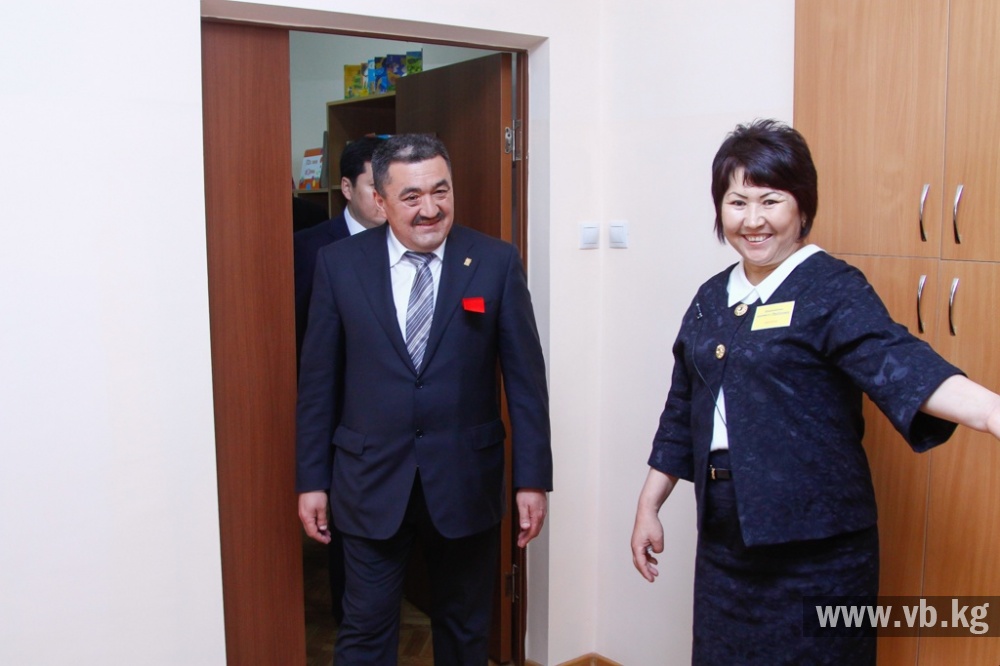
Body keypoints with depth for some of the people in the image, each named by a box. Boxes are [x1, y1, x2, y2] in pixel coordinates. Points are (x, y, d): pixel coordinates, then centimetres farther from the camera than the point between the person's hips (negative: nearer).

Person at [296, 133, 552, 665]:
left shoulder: (497, 262, -6)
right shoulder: (338, 264, -4)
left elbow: (526, 379, -3)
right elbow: (318, 381, 1)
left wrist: (532, 479, -5)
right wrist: (311, 480, 1)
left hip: (466, 481, 1)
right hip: (371, 481, 0)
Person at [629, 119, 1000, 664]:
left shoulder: (832, 289, -9)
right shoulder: (711, 299, 9)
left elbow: (894, 360, -26)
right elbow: (682, 414, 15)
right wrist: (648, 508, 16)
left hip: (815, 551, -5)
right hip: (724, 543, 6)